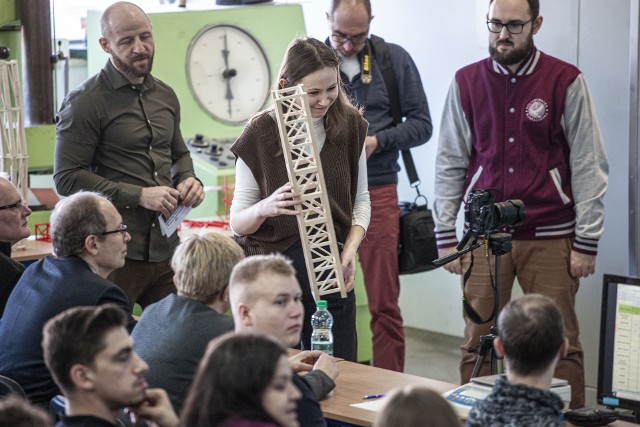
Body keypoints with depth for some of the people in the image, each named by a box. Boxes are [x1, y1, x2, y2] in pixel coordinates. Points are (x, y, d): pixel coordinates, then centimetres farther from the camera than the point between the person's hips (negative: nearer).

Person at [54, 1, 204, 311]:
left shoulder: (165, 96, 14)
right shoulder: (86, 103, -7)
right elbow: (67, 179, -12)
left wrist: (188, 180, 4)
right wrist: (138, 196, -17)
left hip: (166, 249, 6)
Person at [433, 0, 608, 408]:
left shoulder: (566, 82, -3)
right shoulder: (466, 82, 6)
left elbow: (589, 166, -2)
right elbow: (450, 164, 8)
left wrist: (587, 242, -5)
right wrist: (446, 235, 3)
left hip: (550, 237, -2)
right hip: (484, 236, 2)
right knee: (477, 343, 3)